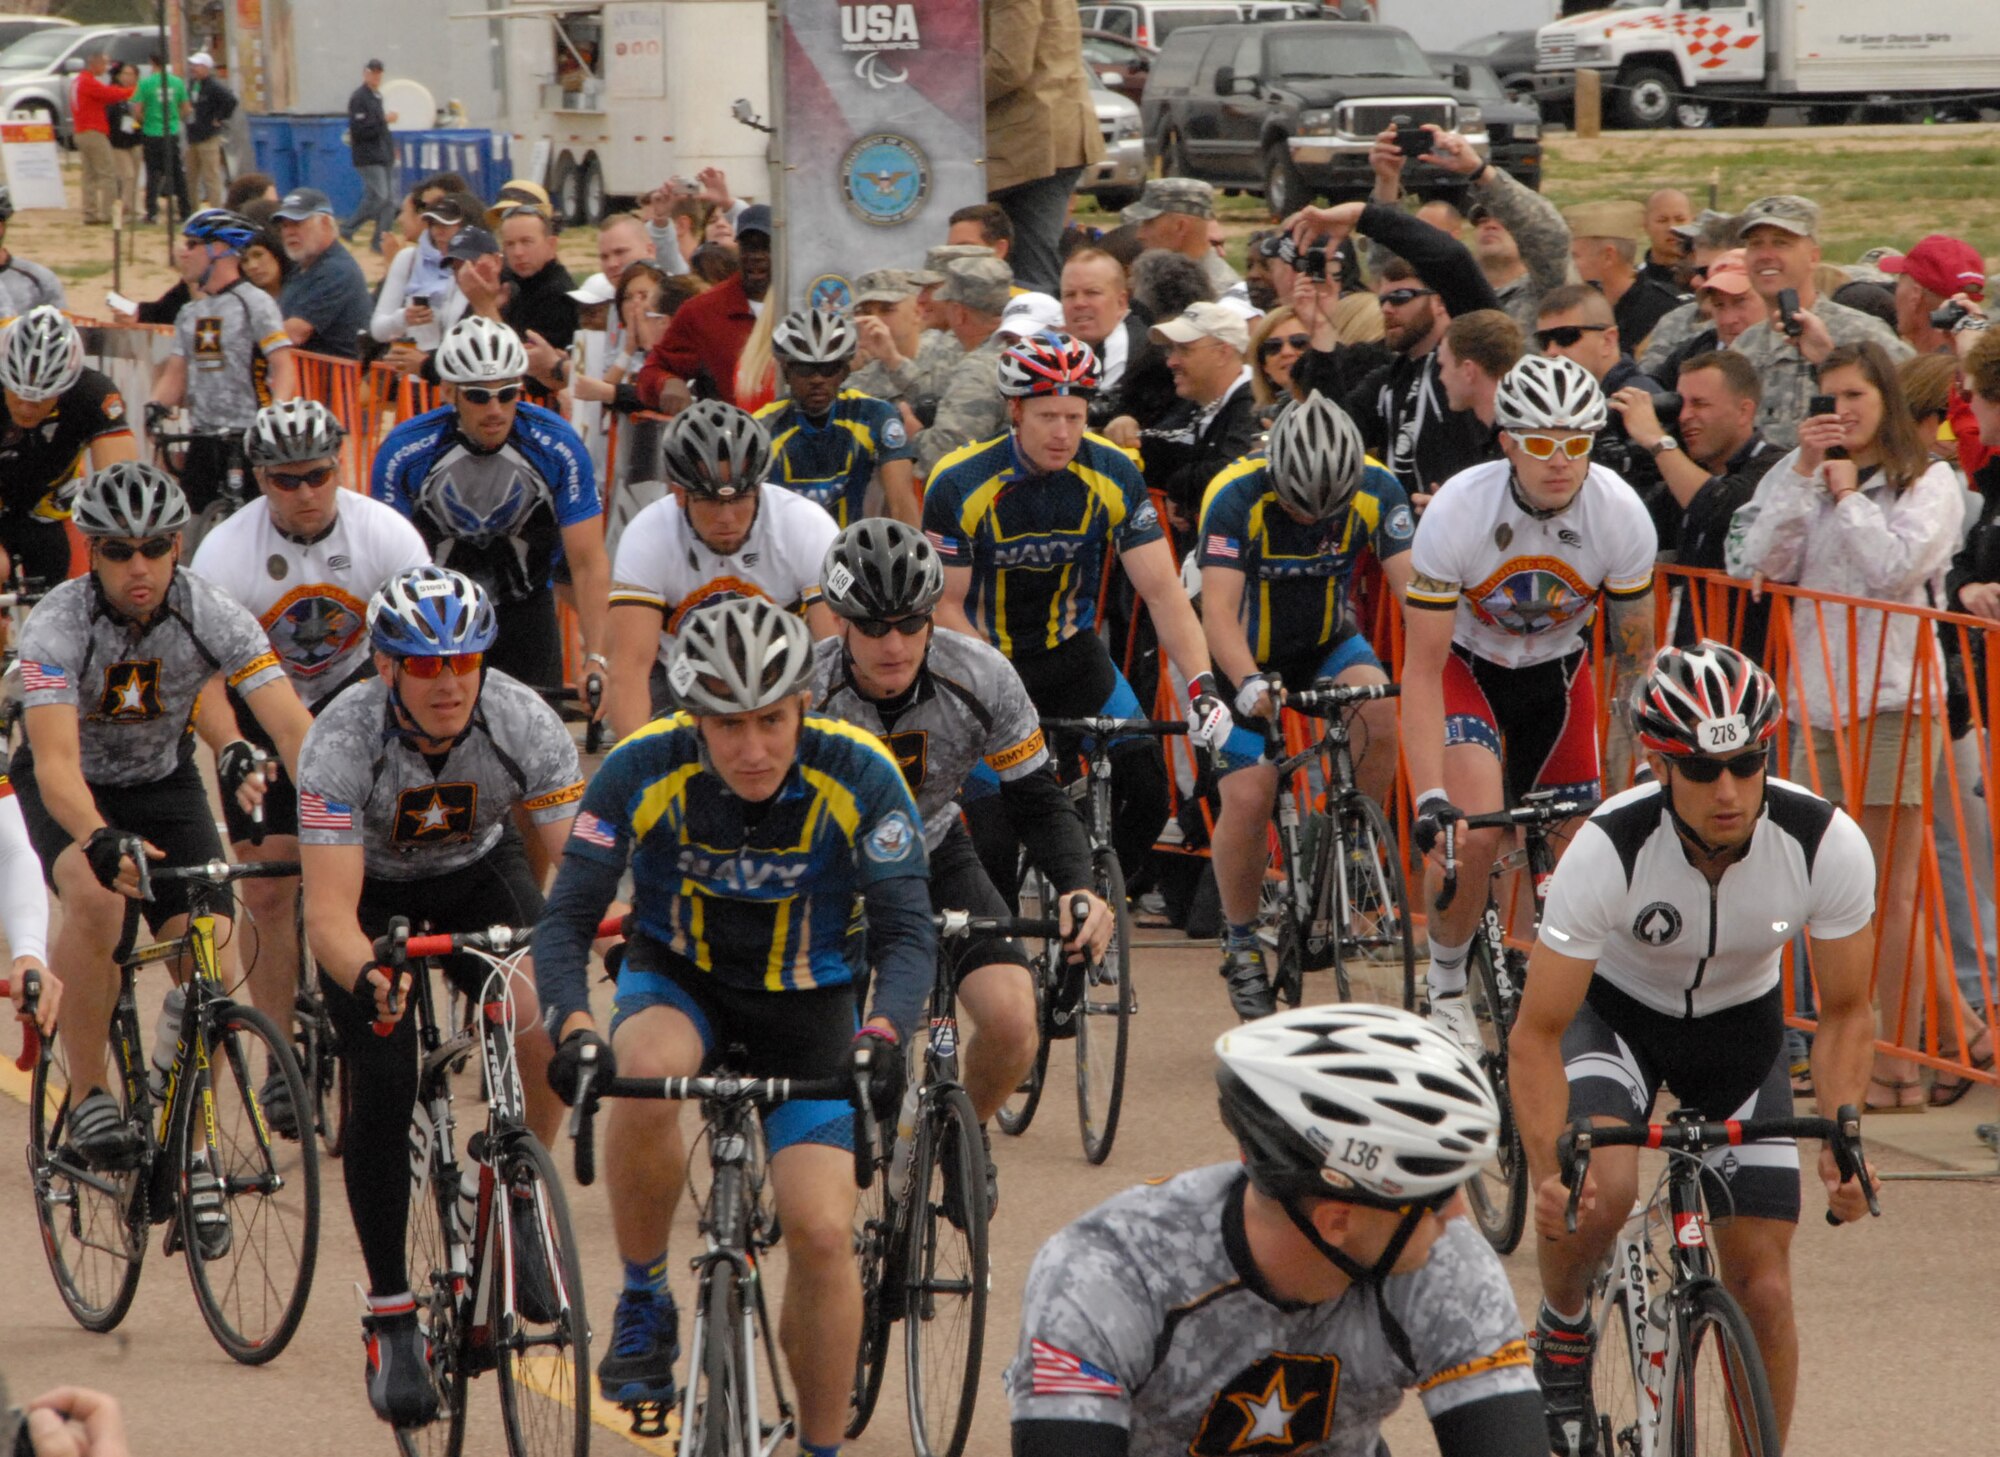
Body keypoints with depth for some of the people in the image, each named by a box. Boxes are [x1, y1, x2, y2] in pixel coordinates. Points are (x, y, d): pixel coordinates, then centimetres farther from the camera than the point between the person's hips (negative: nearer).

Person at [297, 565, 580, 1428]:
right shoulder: (342, 741, -34)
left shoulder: (523, 722, -28)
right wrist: (368, 979, -61)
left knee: (539, 1019, -28)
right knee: (382, 1089, -17)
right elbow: (329, 912, -40)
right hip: (371, 890, -1)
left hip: (478, 874, 1)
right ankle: (391, 1319, -4)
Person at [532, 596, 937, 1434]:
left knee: (821, 1231, -14)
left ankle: (822, 1447, 6)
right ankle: (643, 1304, -14)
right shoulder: (645, 770, -23)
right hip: (677, 982, 0)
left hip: (807, 1004, 0)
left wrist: (883, 1034, -43)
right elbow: (566, 919, -22)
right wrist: (572, 1028, -41)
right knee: (643, 1075, -36)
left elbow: (908, 934, -23)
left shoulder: (858, 776, -23)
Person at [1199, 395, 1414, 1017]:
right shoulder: (1236, 497, -29)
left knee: (1380, 715, -30)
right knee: (1247, 799, -16)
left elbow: (1415, 586, -23)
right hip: (1249, 654, -2)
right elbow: (1218, 609, -34)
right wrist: (1249, 684, -52)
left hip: (1328, 641, 2)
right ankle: (1240, 944, 6)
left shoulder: (1377, 491, -20)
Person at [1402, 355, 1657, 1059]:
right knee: (1475, 832, -25)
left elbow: (1633, 658, -11)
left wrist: (1629, 782, -14)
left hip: (1557, 668, 3)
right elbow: (1421, 668, -27)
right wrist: (1429, 799, -34)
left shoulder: (1622, 516, -24)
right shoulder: (1457, 511, -31)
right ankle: (1446, 988, -3)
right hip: (1467, 663, -3)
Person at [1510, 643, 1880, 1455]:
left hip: (1742, 1024, 2)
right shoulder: (1608, 849, -33)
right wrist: (1549, 1172, -40)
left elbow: (1844, 1013, -12)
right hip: (1616, 1011, -2)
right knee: (1599, 1189, -32)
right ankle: (1561, 1338, -1)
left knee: (1763, 1291, -6)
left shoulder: (1828, 845, -27)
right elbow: (1537, 1034, -27)